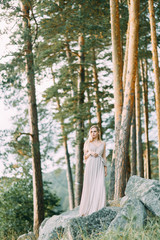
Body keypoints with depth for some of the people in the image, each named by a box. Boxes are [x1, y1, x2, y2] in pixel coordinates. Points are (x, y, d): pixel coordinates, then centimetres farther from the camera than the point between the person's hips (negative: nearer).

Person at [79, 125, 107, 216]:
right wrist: (90, 152, -8)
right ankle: (87, 210, 2)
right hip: (90, 166, -1)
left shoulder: (103, 143, 13)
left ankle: (99, 209, -7)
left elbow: (104, 157, 14)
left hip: (100, 166, 1)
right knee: (89, 187, -4)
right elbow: (85, 157, 11)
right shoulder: (87, 143, 10)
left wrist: (105, 168, 5)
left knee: (100, 187, -11)